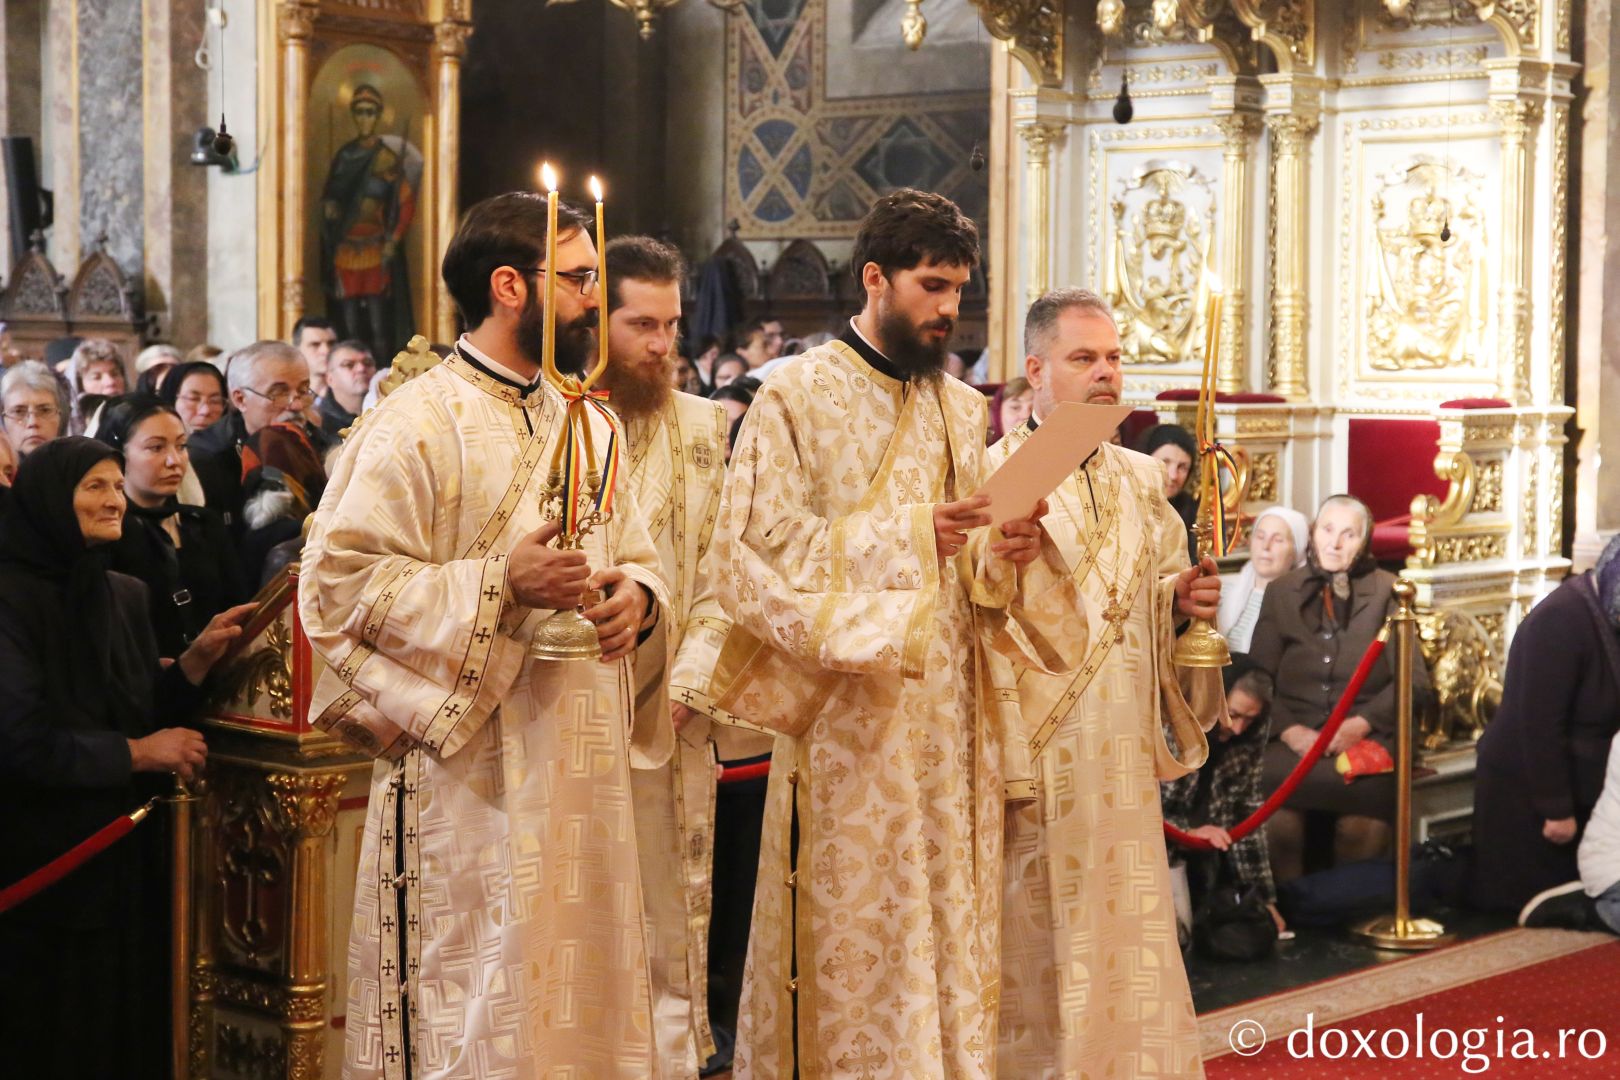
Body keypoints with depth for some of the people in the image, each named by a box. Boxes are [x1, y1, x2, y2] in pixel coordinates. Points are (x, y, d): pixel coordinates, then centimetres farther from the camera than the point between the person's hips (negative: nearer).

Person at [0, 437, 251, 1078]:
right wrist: (135, 754, -13)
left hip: (128, 851, 7)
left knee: (130, 1015, 11)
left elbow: (149, 711, 10)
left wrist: (199, 659, -6)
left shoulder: (126, 596, 9)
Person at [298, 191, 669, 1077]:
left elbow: (637, 556, 22)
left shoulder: (589, 424, 15)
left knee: (583, 992, 11)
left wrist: (636, 595, -2)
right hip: (471, 780, -7)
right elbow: (338, 584, -14)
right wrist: (498, 584, -21)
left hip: (584, 773, 7)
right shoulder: (413, 426, -9)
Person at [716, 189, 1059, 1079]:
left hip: (950, 714, 5)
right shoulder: (797, 397, -3)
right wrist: (903, 535, -17)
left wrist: (999, 560, -5)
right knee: (856, 947, -4)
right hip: (849, 717, -5)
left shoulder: (962, 410, 15)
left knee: (952, 929, 6)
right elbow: (755, 553, -12)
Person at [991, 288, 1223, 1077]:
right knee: (1040, 960, -1)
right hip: (1038, 753, -6)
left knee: (1128, 949, 7)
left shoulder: (1142, 483, 14)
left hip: (1124, 760, 6)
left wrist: (1186, 602, 0)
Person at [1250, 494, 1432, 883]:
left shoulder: (1386, 591, 11)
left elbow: (1414, 679, 4)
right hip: (1294, 737, 1)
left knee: (1364, 826, -31)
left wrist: (1360, 723, -11)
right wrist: (1289, 730, -10)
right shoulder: (1281, 592, 16)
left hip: (1366, 734, -1)